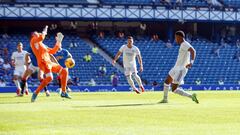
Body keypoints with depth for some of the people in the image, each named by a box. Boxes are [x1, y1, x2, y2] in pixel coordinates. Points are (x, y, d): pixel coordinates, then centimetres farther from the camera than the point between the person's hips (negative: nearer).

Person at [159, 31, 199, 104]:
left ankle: (191, 96, -11)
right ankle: (165, 99, 35)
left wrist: (191, 62, -47)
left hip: (181, 70, -10)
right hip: (176, 68, 10)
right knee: (167, 81, 23)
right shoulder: (183, 45, 11)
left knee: (174, 89, -13)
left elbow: (193, 51, -34)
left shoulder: (184, 44, -18)